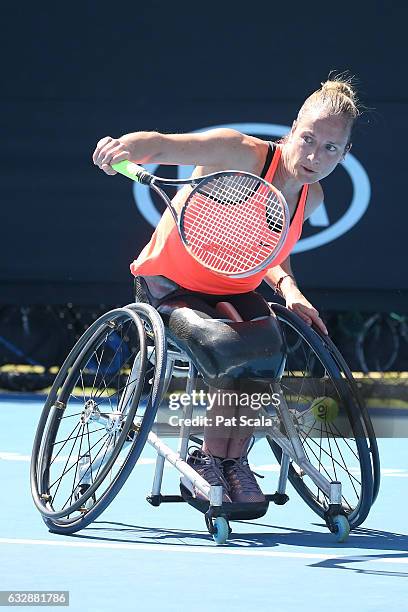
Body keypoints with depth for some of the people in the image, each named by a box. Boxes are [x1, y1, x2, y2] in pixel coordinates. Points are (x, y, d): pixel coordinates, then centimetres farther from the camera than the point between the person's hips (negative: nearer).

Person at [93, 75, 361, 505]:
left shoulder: (310, 197, -4)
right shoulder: (241, 154, -25)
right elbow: (160, 145, -32)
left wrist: (288, 287, -9)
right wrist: (124, 147, -56)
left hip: (232, 291, 6)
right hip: (169, 283, -6)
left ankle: (233, 459, -2)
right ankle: (209, 460, -6)